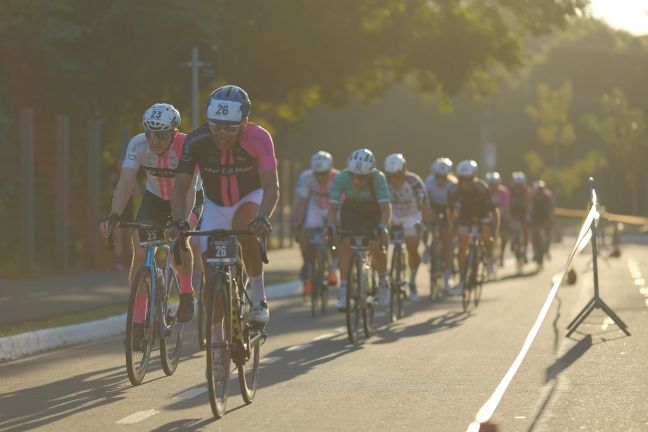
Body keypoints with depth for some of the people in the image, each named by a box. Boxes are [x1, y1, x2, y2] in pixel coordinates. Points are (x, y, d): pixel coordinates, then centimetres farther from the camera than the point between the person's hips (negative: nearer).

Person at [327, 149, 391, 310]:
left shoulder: (378, 178, -35)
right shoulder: (341, 178, -32)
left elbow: (386, 207, -40)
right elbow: (333, 207, -33)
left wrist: (382, 227, -57)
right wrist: (331, 227, -51)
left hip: (373, 211, -1)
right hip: (351, 210, 1)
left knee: (376, 246, -19)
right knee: (346, 244, -21)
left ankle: (383, 282, 9)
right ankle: (343, 291, -15)